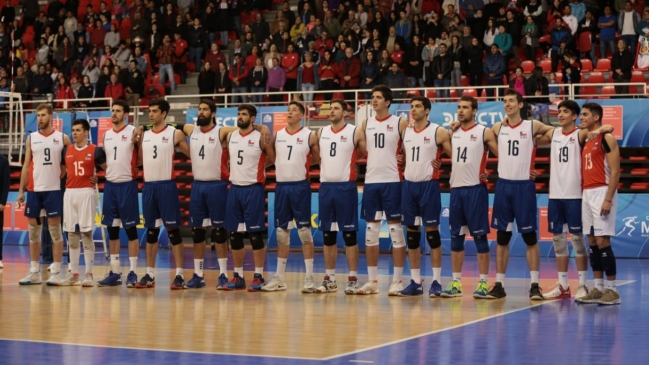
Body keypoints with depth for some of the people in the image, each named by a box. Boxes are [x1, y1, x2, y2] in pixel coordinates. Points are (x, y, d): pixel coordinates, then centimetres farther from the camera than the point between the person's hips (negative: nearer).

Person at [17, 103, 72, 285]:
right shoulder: (31, 138, 8)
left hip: (54, 189, -3)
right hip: (34, 190, 3)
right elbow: (26, 166, 8)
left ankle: (55, 272, 1)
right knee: (33, 231, 6)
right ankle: (34, 272, 12)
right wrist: (21, 190, 3)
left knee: (55, 230, -1)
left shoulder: (62, 138, 1)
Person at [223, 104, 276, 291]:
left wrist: (257, 167, 2)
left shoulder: (260, 138, -7)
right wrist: (237, 170, 8)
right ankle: (238, 276, 14)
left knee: (255, 234, -3)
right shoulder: (230, 137, 8)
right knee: (234, 234, 7)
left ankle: (258, 276, 3)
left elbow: (273, 159, 1)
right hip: (234, 188, 5)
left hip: (253, 189, -5)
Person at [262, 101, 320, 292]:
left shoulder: (309, 136, -2)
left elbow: (318, 160, 4)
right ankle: (279, 278, 15)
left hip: (300, 186, -4)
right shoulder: (277, 135, 9)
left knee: (304, 231, -3)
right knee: (281, 232, 9)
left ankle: (309, 277, 1)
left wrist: (303, 163, -7)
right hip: (281, 186, 4)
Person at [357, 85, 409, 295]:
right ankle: (372, 280, 12)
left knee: (395, 229, -2)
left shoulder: (400, 123, -2)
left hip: (392, 181, -4)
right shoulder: (366, 123, 10)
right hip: (370, 181, 5)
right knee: (371, 231, 6)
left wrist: (401, 161, -10)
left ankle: (397, 281, 2)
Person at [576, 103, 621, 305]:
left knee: (603, 241, -10)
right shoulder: (586, 141, 16)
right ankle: (598, 288, 12)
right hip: (586, 193, 8)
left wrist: (608, 199, -20)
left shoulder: (607, 139, -8)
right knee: (592, 242, 7)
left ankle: (612, 290, -5)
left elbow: (615, 171, -14)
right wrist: (584, 193, 13)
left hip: (602, 192, -8)